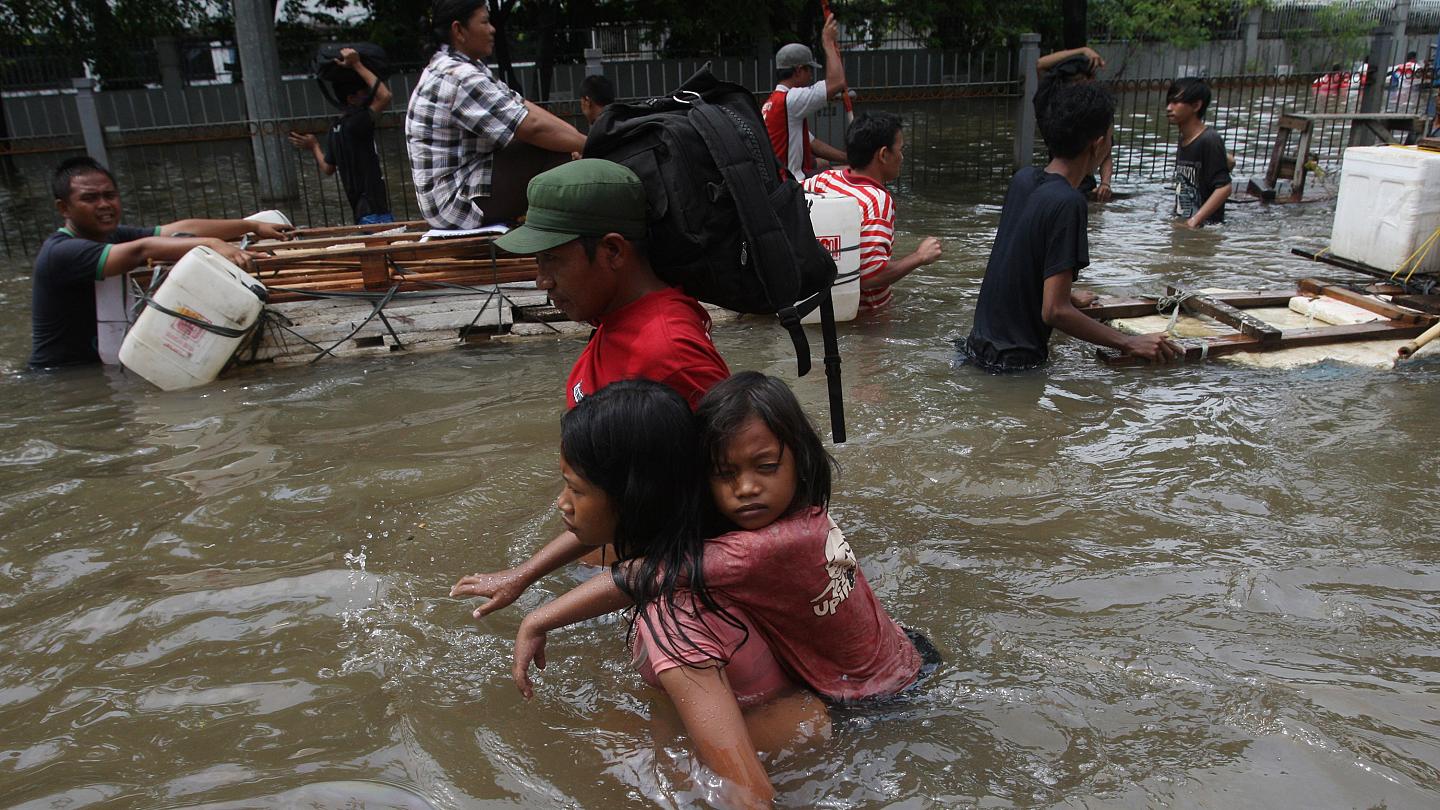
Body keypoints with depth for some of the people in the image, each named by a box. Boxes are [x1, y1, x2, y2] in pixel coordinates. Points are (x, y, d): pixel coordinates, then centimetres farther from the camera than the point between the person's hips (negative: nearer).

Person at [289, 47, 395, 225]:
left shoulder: (336, 128, 13)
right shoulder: (355, 122, -14)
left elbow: (327, 168, 21)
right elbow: (385, 96, -24)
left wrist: (314, 147, 39)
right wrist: (357, 65, -14)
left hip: (361, 211, 10)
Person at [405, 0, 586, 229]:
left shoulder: (460, 69, 11)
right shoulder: (458, 78, -21)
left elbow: (523, 108, 8)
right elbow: (531, 126, -24)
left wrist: (578, 136, -2)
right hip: (459, 200, -10)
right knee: (563, 156, -18)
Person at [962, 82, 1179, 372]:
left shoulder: (1023, 179, 3)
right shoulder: (1068, 203, -22)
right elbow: (1054, 311, -24)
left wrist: (1070, 297, 35)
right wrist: (1129, 343, -16)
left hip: (980, 345, 9)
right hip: (1015, 363, -9)